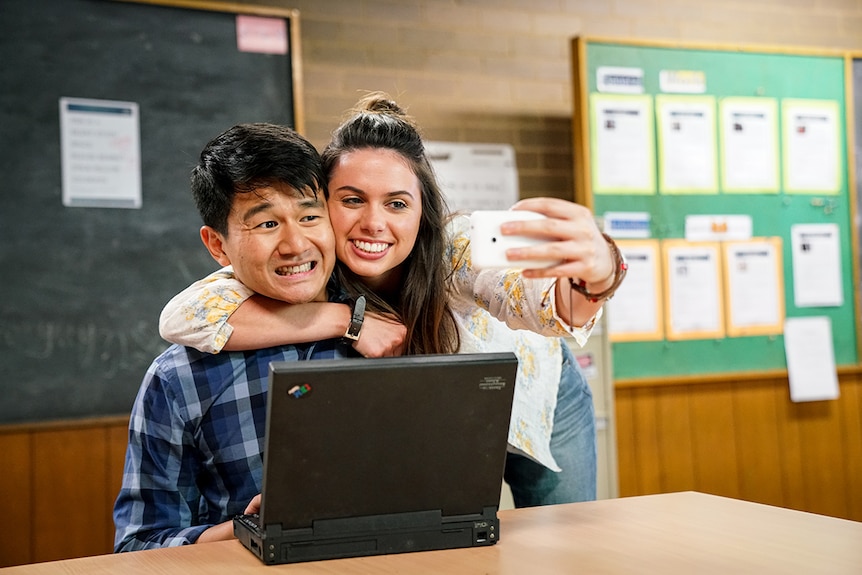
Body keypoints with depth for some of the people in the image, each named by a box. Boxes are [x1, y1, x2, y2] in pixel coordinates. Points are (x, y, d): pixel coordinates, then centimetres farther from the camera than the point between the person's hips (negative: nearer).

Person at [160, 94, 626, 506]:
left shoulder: (454, 248, -34)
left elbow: (541, 303, -54)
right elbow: (181, 318, -42)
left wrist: (596, 273, -78)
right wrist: (350, 319, -43)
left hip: (534, 399, 0)